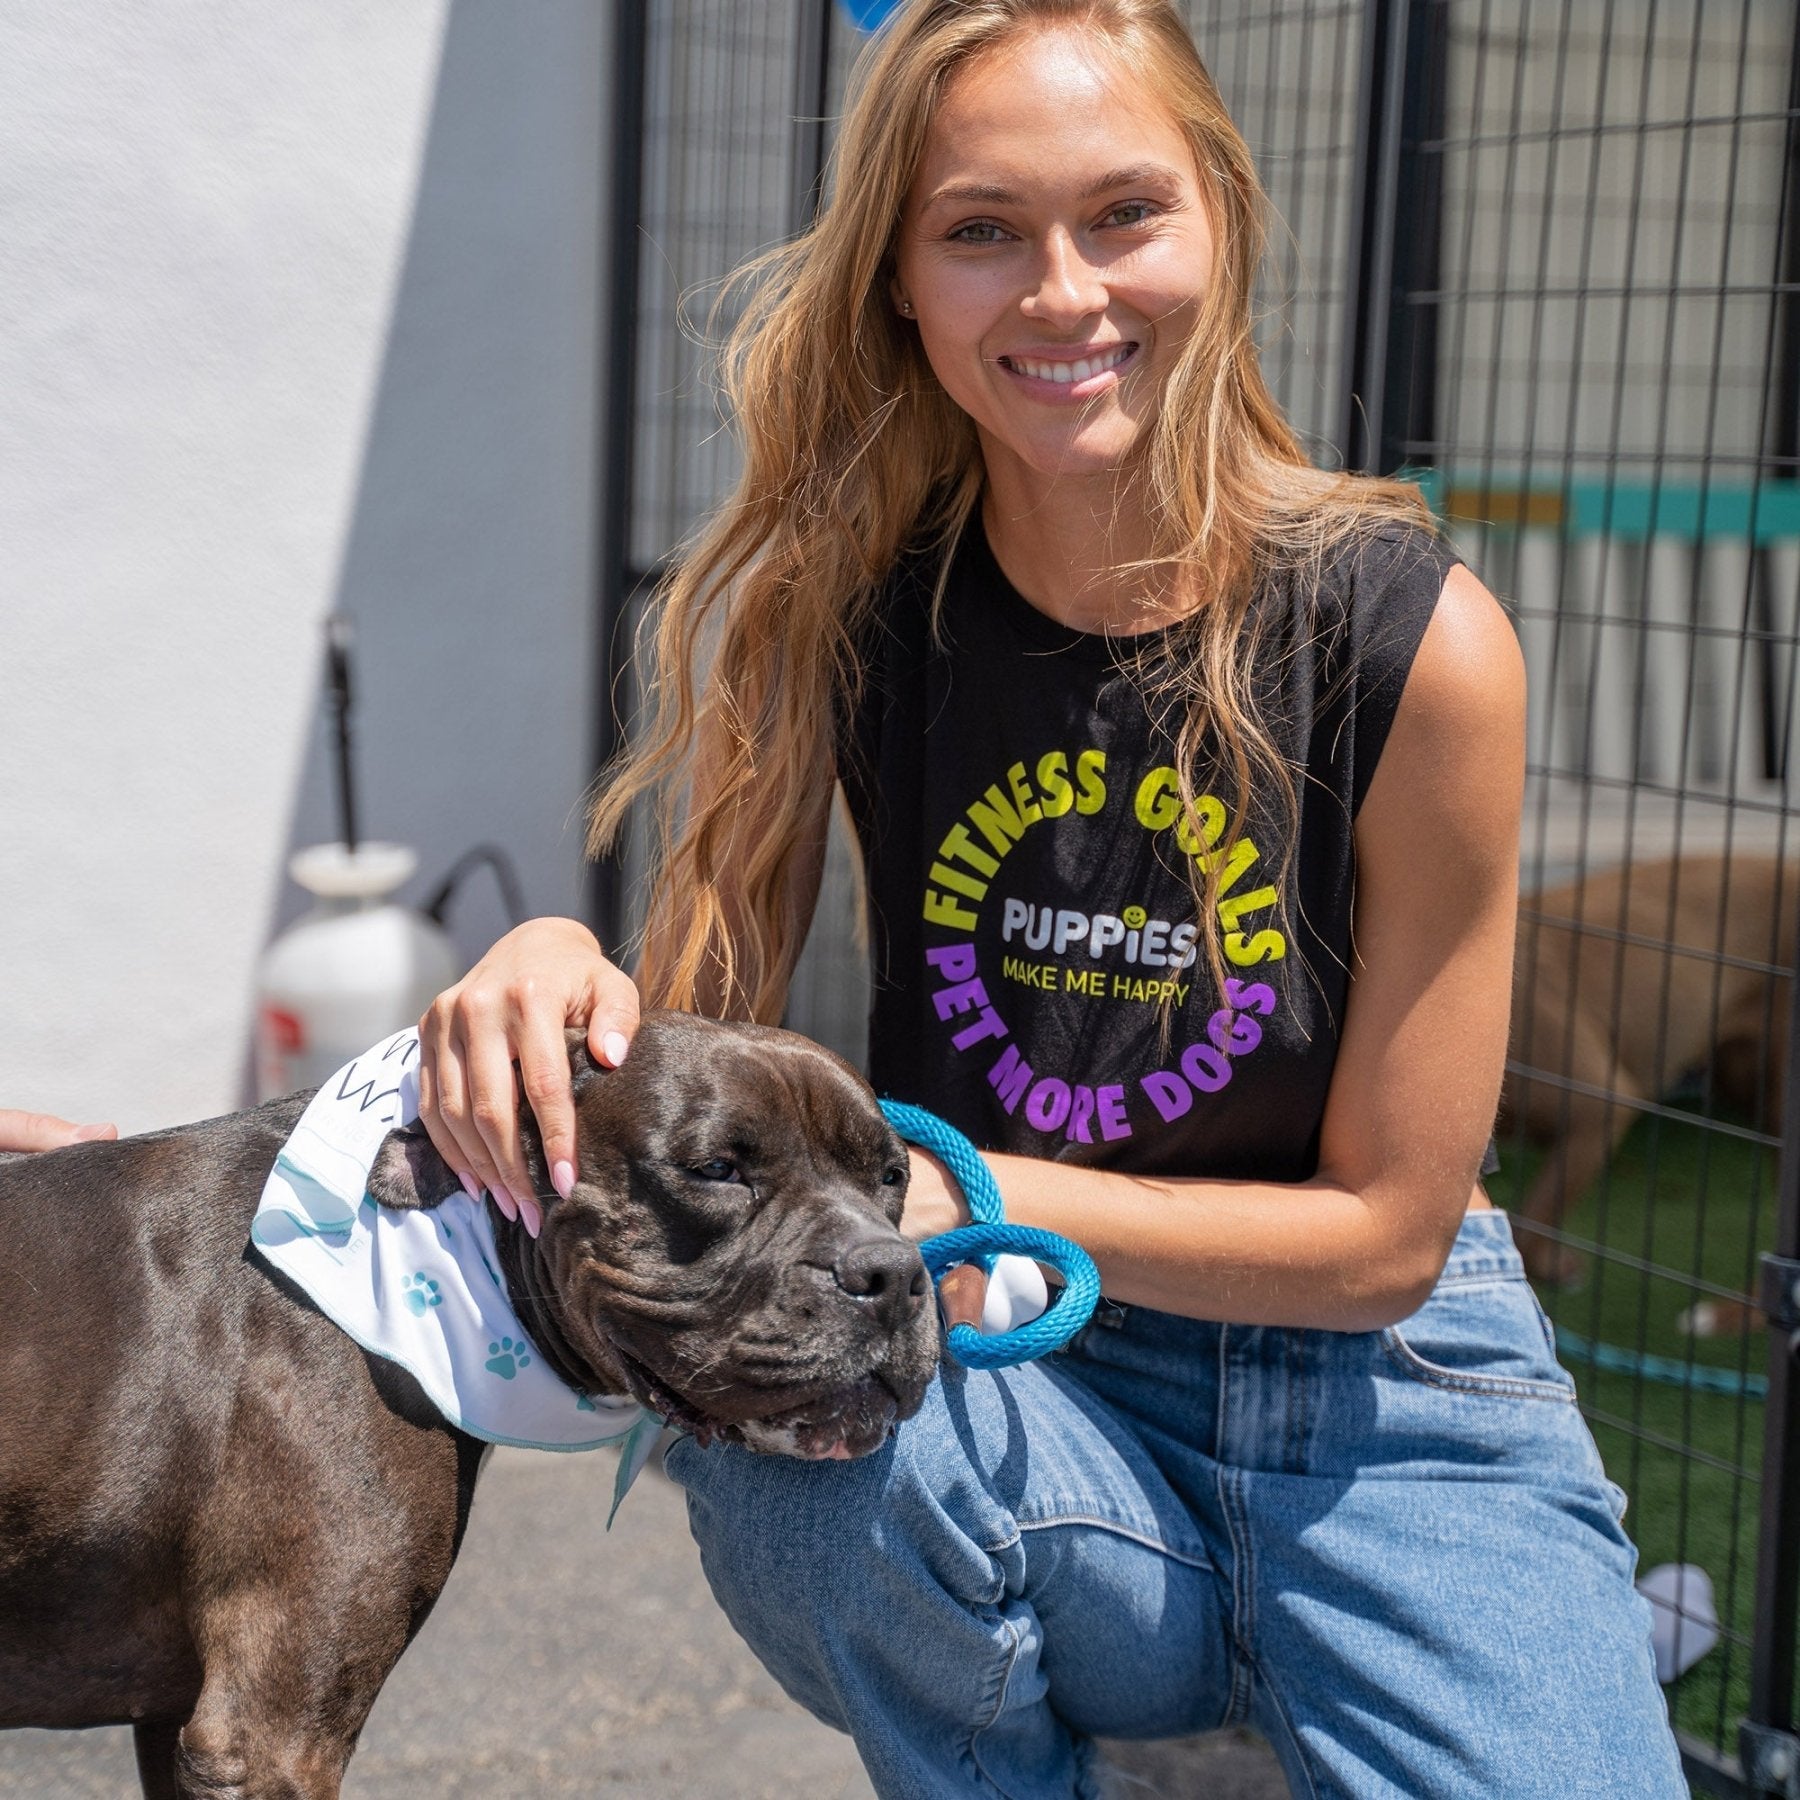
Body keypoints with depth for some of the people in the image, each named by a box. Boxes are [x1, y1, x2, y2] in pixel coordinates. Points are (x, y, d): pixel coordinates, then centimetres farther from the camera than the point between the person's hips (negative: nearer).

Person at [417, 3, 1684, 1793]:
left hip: (1374, 1392, -2)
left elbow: (1387, 1230, -9)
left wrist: (966, 1198, -19)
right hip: (1015, 1390, 2)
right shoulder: (841, 601, -6)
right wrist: (553, 973, -26)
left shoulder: (1411, 639, -14)